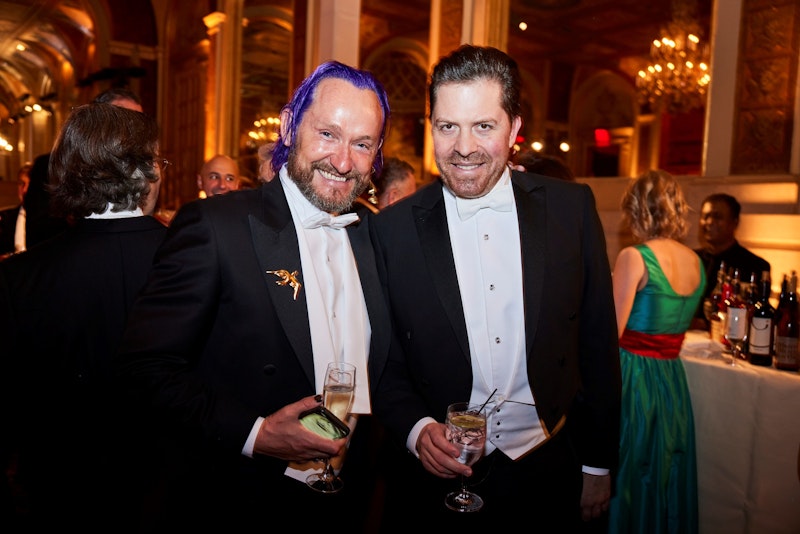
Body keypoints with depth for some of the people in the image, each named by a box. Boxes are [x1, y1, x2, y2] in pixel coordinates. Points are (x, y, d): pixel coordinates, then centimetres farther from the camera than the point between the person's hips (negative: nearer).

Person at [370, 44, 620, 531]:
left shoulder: (572, 207, -7)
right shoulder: (393, 229, -9)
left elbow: (598, 345, -1)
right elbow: (385, 361, -2)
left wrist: (599, 465, 3)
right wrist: (416, 429, -18)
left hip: (552, 473, 1)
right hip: (438, 481, 0)